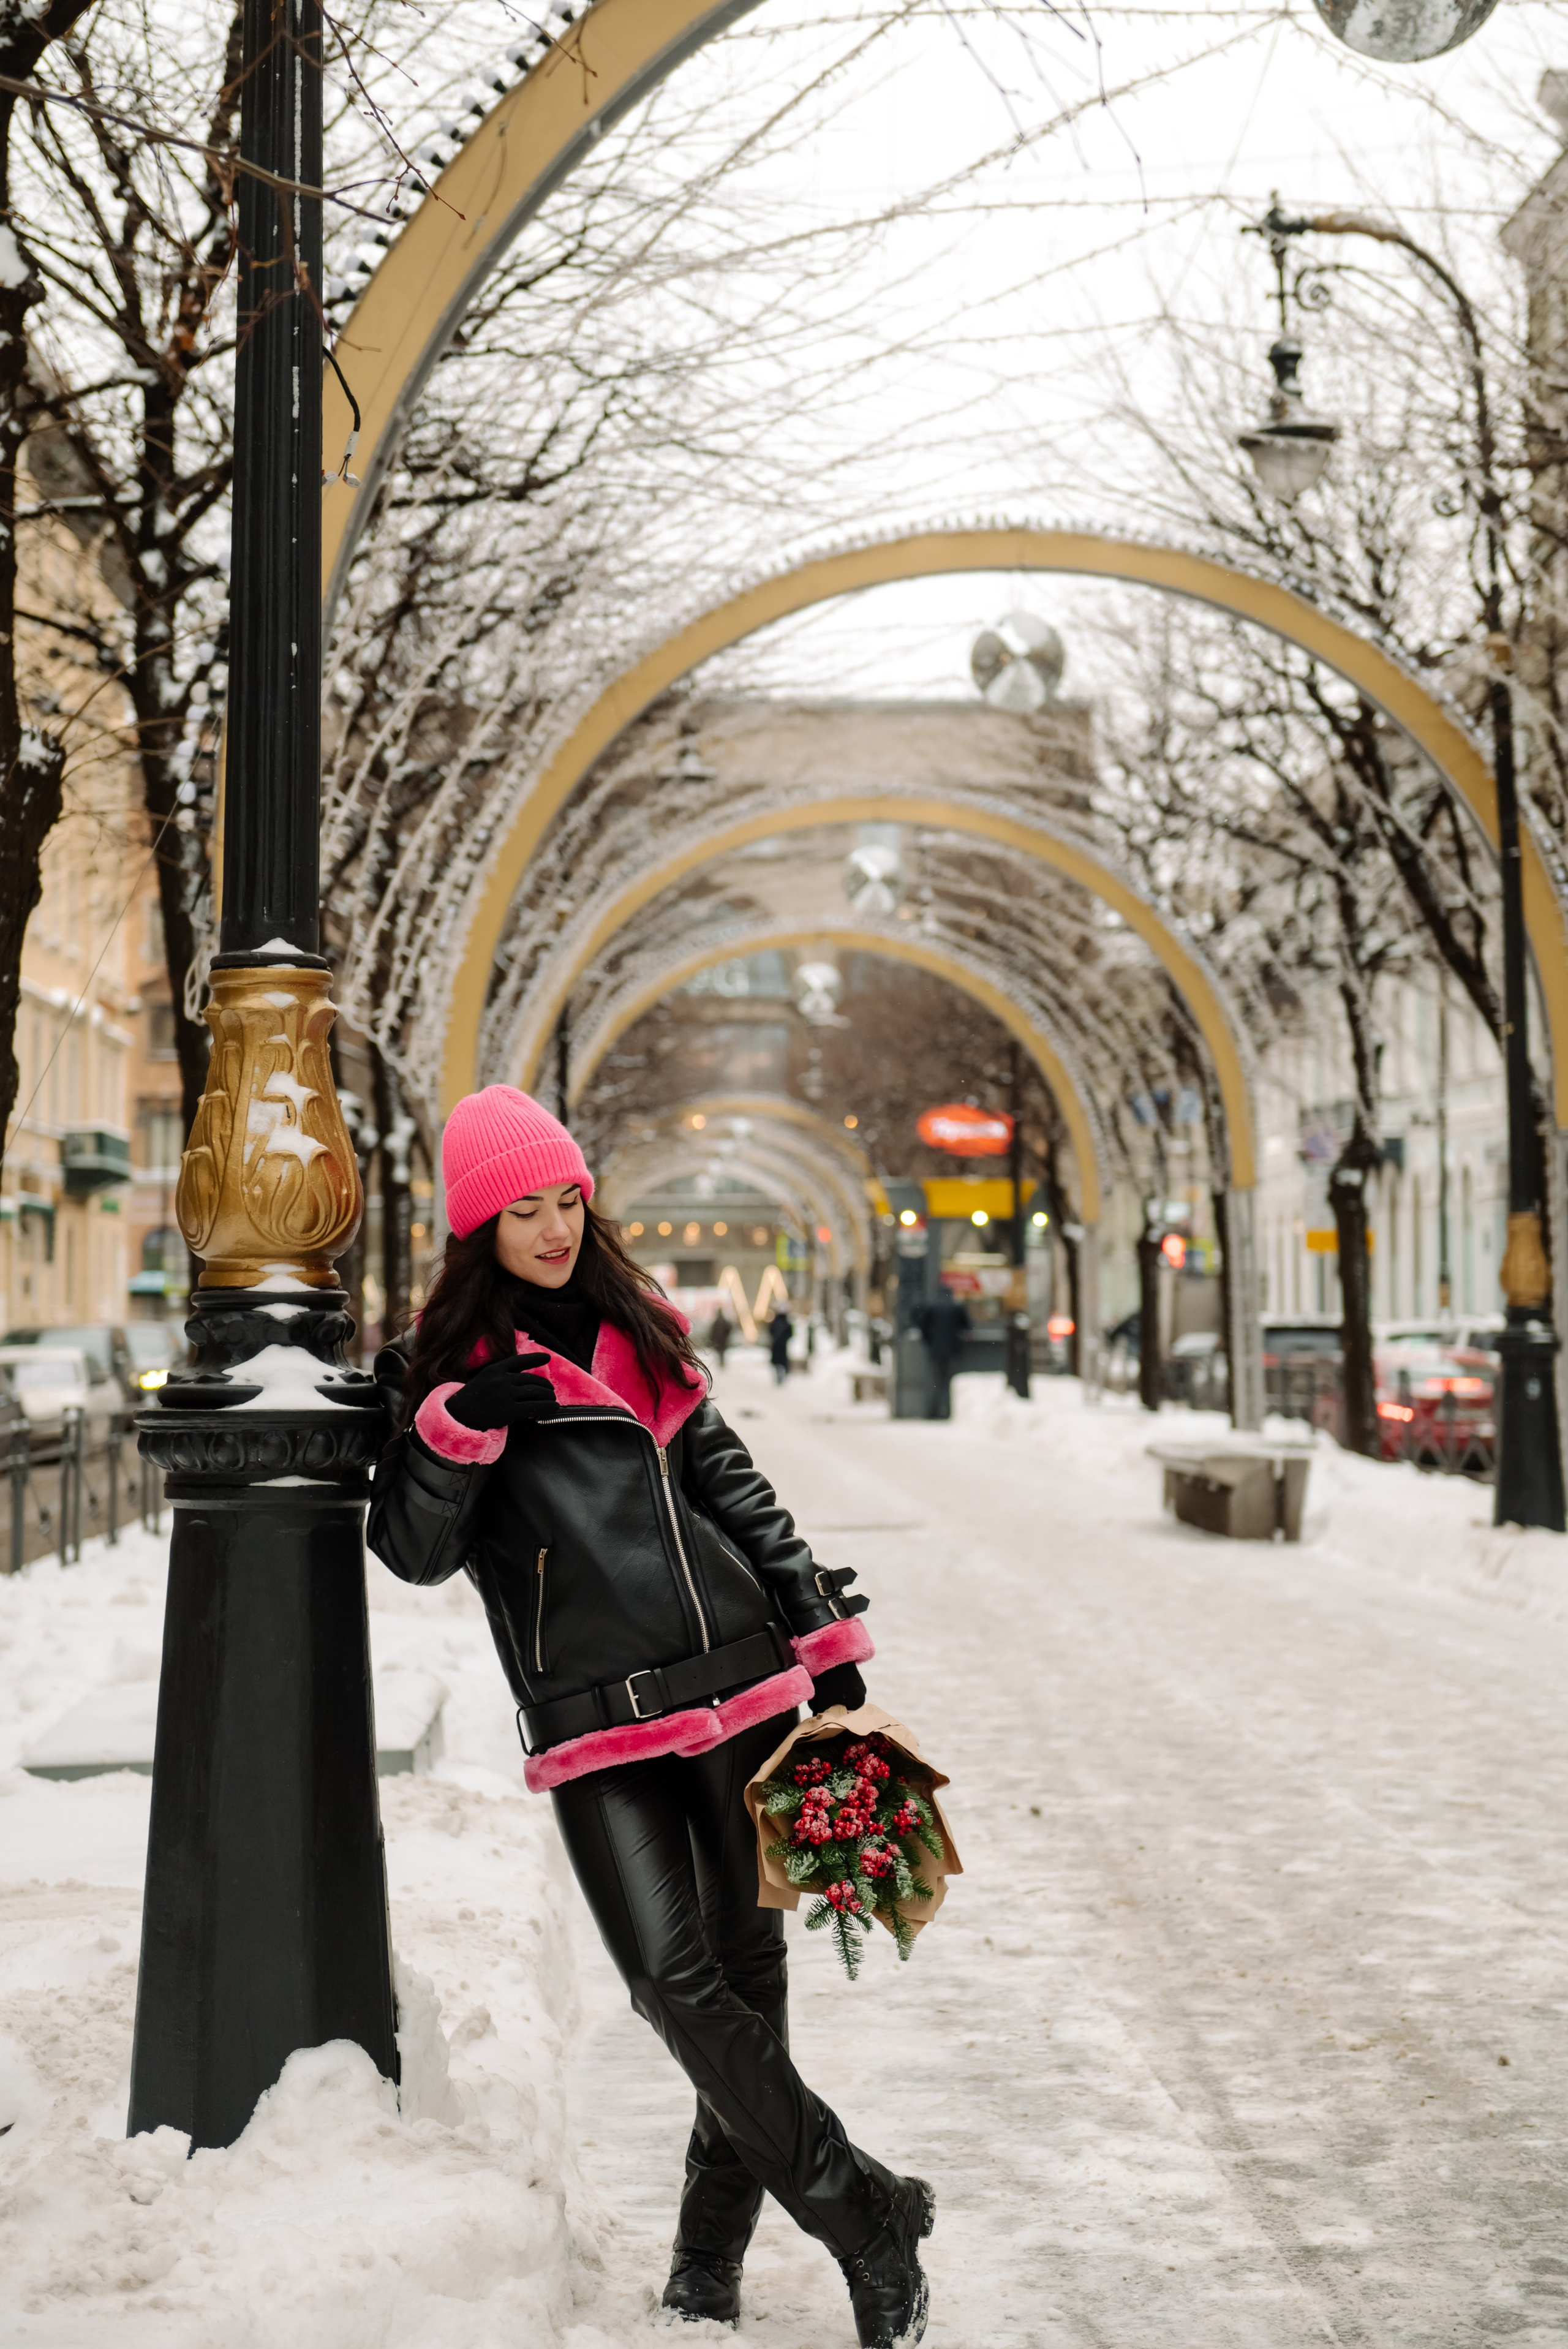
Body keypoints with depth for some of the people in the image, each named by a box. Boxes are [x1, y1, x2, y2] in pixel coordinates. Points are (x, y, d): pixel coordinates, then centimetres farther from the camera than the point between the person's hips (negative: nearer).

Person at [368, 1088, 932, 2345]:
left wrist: (822, 1628, 16)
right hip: (596, 1725, -4)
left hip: (739, 1682, 4)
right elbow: (413, 1550, -2)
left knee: (749, 1967, 6)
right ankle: (867, 2214, -3)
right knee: (675, 1982, -16)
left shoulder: (638, 1326, 13)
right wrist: (462, 1426, -17)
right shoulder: (446, 1364, 4)